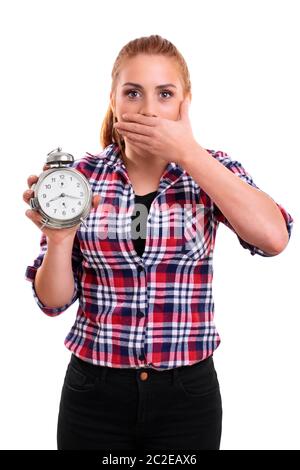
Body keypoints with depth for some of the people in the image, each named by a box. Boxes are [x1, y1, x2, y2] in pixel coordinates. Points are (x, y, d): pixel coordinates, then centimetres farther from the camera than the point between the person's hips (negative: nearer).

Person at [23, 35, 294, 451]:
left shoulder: (211, 170, -3)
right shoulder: (83, 176, -3)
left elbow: (273, 238, -22)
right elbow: (54, 301, -1)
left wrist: (188, 152, -18)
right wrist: (59, 238, -20)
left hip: (187, 390, 0)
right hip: (95, 392, 0)